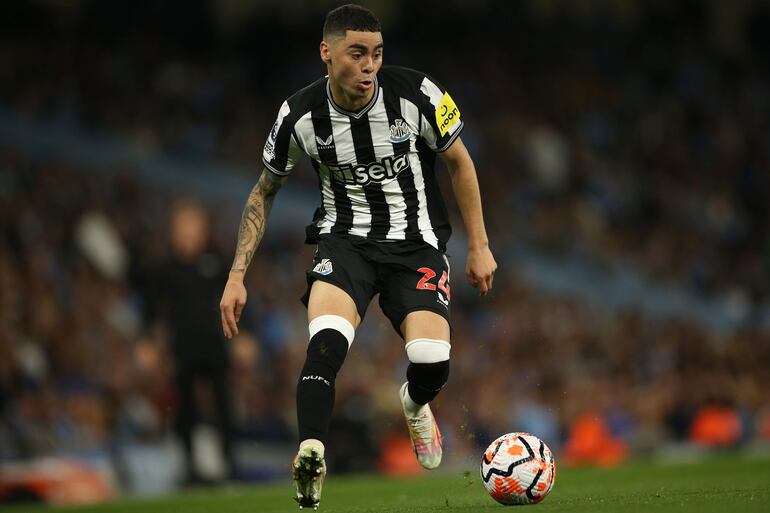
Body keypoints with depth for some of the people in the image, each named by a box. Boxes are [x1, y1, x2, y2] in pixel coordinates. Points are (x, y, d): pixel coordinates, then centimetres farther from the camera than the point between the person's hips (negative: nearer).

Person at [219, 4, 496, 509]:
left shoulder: (415, 93, -13)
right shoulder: (300, 115, -9)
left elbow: (460, 163, 4)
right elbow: (264, 193, 8)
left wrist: (480, 247, 4)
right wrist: (237, 276, 2)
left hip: (416, 243, 0)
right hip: (345, 242, 0)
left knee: (432, 364, -18)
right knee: (326, 343, -30)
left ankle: (415, 404, 20)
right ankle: (311, 456, -40)